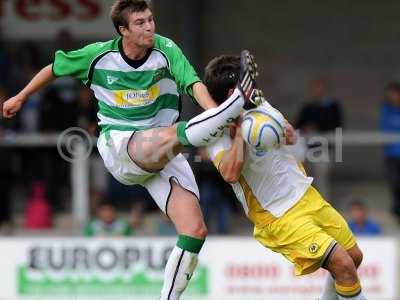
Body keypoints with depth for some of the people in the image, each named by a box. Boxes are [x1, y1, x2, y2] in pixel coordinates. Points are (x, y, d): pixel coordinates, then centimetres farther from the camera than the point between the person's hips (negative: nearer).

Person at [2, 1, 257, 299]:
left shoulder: (166, 50, -4)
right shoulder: (99, 55, -2)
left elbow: (195, 85, -19)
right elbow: (55, 68, 16)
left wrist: (220, 120, -37)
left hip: (164, 156, 2)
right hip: (118, 144, -2)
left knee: (195, 231, -13)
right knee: (171, 135, -38)